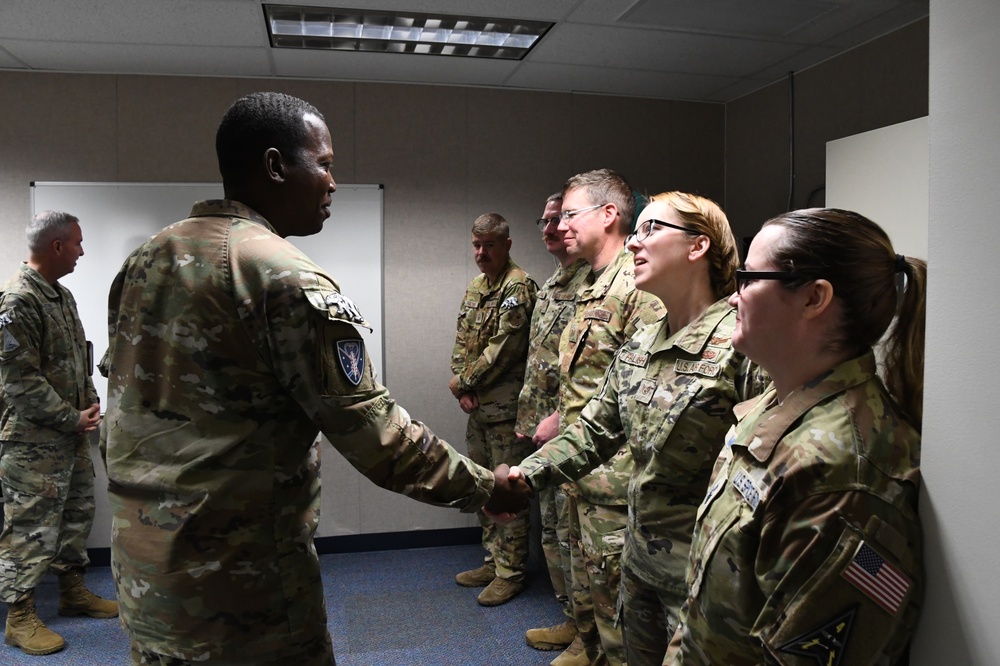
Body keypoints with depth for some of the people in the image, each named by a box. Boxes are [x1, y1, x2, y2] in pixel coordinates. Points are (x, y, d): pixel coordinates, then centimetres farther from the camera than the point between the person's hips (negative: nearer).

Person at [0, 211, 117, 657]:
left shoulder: (61, 295, 11)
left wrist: (90, 402, 7)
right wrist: (72, 419, -15)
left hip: (72, 434, 9)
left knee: (77, 512, 17)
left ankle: (73, 591, 33)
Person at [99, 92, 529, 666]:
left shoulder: (145, 259, 5)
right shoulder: (288, 279, -20)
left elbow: (121, 402, 12)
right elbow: (371, 430, -20)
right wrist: (484, 487, -8)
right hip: (239, 569, -7)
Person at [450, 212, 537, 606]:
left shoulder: (519, 286, -12)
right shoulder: (474, 288, 15)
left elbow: (503, 349, -18)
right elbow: (461, 342, 13)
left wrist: (463, 381, -8)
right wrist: (462, 389, -2)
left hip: (506, 409, -9)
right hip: (476, 409, 9)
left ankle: (510, 573, 12)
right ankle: (494, 561, 31)